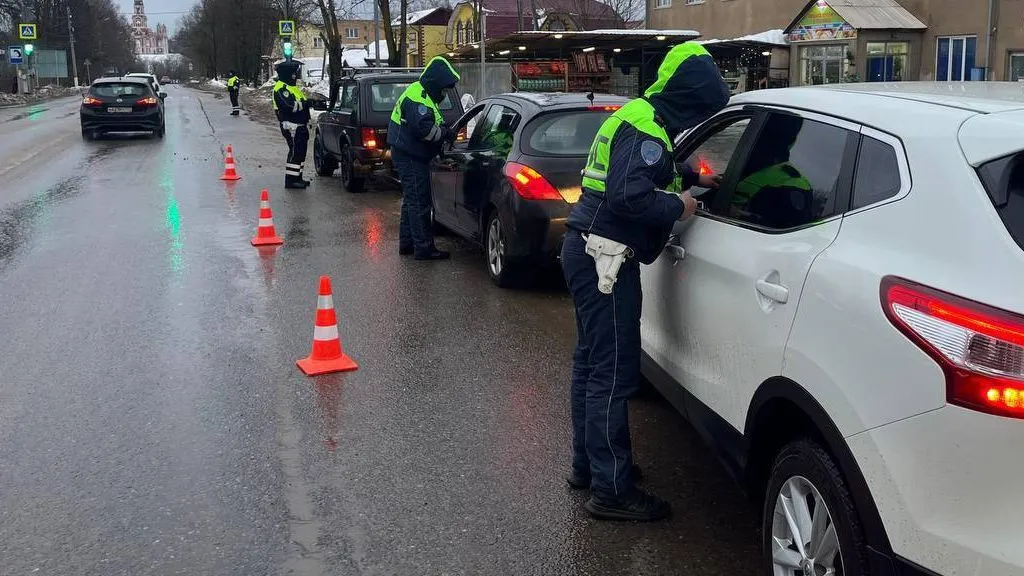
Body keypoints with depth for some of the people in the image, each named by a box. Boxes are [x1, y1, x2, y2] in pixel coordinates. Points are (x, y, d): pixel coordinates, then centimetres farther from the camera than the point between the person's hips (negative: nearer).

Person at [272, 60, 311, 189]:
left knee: (301, 151, 14)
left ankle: (297, 177, 23)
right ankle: (290, 180, -7)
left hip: (301, 125, 10)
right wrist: (306, 104, -19)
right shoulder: (281, 88, -14)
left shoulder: (292, 87, 20)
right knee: (295, 152, -10)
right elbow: (290, 106, -27)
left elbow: (300, 105, 23)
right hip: (292, 127, -10)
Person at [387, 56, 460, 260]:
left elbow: (431, 122, 24)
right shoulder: (417, 96, -18)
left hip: (410, 156, 11)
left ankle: (407, 243, 25)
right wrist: (445, 134, -14)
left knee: (412, 200, 17)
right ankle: (424, 247, -7)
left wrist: (443, 129, 6)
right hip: (410, 157, -11)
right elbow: (423, 128, -27)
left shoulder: (422, 94, 17)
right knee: (420, 202, -9)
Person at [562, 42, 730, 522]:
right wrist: (678, 206, -14)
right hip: (604, 257, -11)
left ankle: (588, 465, 30)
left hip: (587, 252, 11)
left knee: (591, 362, 18)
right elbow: (630, 196, -29)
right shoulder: (647, 128, -16)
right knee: (613, 373, -7)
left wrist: (690, 177, 23)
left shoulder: (640, 117, 16)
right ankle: (612, 490, -1)